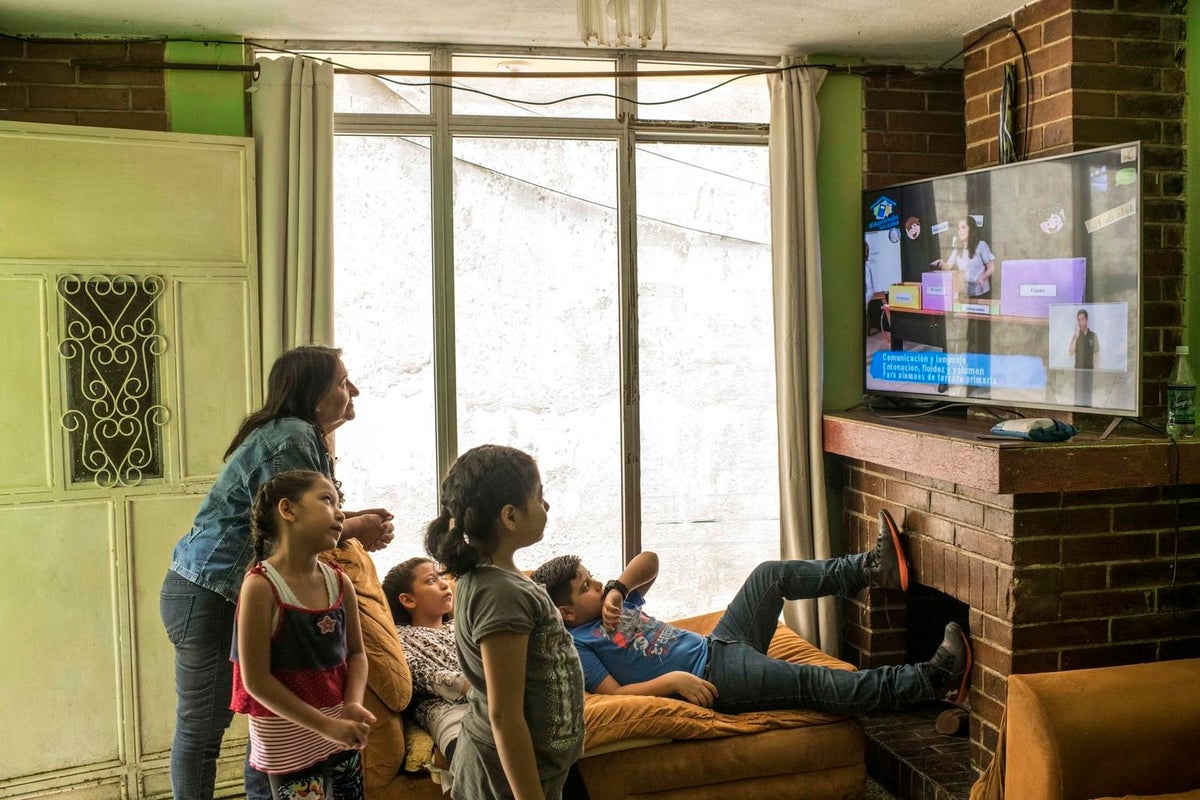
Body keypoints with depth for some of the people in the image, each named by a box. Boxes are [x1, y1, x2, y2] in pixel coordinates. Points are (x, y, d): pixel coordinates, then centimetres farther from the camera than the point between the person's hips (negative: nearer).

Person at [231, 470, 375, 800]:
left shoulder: (340, 583, 0)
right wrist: (326, 726, -20)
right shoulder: (261, 586, -18)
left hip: (341, 735, 6)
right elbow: (256, 681, -19)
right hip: (290, 741, -6)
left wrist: (354, 705, -11)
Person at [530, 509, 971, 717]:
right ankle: (930, 679, -16)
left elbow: (648, 560, 16)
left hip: (714, 645, 10)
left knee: (770, 575, 5)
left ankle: (874, 568, 6)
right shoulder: (575, 643, -9)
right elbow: (613, 693, -20)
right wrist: (673, 680, -26)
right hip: (712, 680, -9)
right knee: (813, 682, -19)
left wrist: (617, 589, -3)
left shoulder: (611, 604, 15)